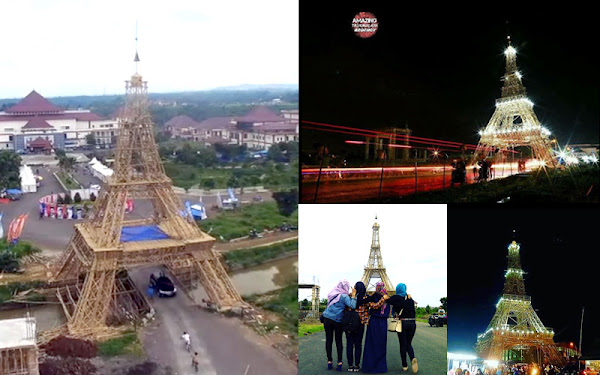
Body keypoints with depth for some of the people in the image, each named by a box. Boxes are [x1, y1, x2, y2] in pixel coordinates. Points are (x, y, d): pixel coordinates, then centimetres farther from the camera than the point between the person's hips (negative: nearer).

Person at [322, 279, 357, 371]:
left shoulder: (331, 294, 5)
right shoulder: (344, 296, -11)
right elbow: (352, 306, -21)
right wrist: (353, 295, -13)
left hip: (327, 319, 3)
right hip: (337, 321, -3)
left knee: (329, 340, 7)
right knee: (338, 341, 7)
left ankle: (329, 361, 9)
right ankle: (339, 362, 3)